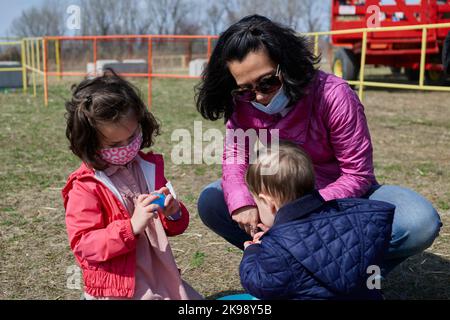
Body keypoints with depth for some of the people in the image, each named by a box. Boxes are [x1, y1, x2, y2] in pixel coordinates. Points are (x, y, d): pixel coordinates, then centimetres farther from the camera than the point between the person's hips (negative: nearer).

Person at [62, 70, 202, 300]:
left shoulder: (148, 166, 5)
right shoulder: (85, 186, -12)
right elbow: (83, 245, -17)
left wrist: (174, 214, -10)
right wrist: (132, 227, -28)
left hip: (160, 279, 6)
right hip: (117, 289, -6)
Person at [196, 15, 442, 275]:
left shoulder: (333, 96, -24)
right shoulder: (243, 105, -11)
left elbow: (357, 174, -21)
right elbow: (234, 157, -13)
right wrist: (241, 202, -35)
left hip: (341, 197, -3)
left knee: (420, 222, -30)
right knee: (211, 201, -17)